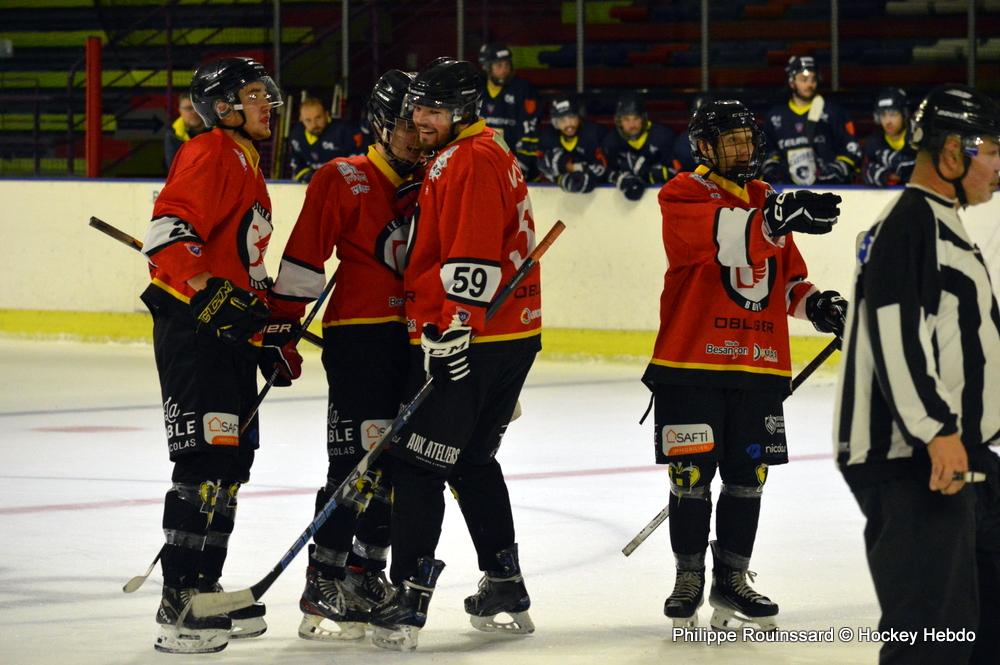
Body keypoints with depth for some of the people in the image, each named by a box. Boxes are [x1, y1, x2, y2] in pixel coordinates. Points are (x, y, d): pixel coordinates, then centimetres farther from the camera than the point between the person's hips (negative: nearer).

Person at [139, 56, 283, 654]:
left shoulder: (249, 167, 22)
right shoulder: (210, 155, -10)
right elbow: (170, 230, -23)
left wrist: (266, 330, 25)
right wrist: (211, 295, -29)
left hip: (230, 331, 11)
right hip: (192, 326, -11)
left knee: (233, 459, 14)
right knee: (207, 458, -15)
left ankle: (202, 586, 23)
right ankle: (180, 604, -15)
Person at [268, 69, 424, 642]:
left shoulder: (430, 186, 14)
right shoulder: (343, 180, -5)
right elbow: (304, 256, -8)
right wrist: (283, 326, -12)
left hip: (413, 337, 7)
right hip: (358, 333, -7)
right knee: (359, 459, -11)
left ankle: (367, 572, 20)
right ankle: (323, 587, -8)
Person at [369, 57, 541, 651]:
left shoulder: (470, 162, -14)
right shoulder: (489, 154, 19)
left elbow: (473, 260, -23)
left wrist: (452, 329, -25)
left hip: (470, 340, -11)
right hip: (514, 334, 11)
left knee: (419, 464, -9)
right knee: (473, 459, 19)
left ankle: (410, 598, -13)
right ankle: (506, 588, 23)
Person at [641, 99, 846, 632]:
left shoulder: (766, 200, 16)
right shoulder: (683, 196, -6)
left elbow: (786, 278, 25)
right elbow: (722, 238, -28)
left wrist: (816, 304, 5)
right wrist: (776, 220, -44)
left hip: (759, 367, 6)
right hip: (692, 363, -5)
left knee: (747, 478, 8)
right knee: (690, 476, -2)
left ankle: (731, 580, 19)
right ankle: (689, 582, 11)